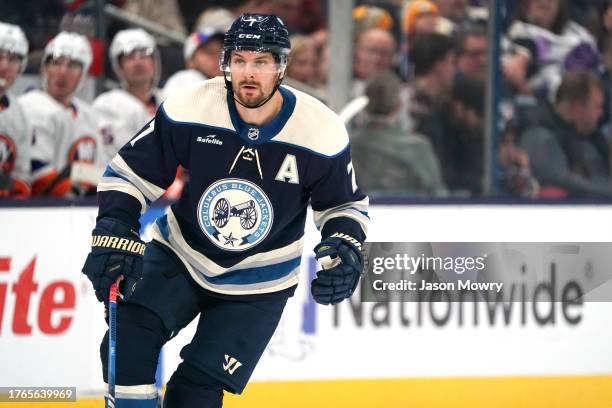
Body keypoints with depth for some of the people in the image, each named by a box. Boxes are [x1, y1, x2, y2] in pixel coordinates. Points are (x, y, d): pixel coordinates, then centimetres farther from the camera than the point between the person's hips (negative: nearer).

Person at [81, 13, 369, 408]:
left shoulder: (321, 132, -17)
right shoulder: (187, 111, -19)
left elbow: (346, 203, 1)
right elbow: (128, 174, -8)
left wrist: (345, 248, -19)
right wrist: (115, 233, -24)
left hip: (257, 284, -1)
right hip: (179, 258, 1)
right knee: (126, 343, -23)